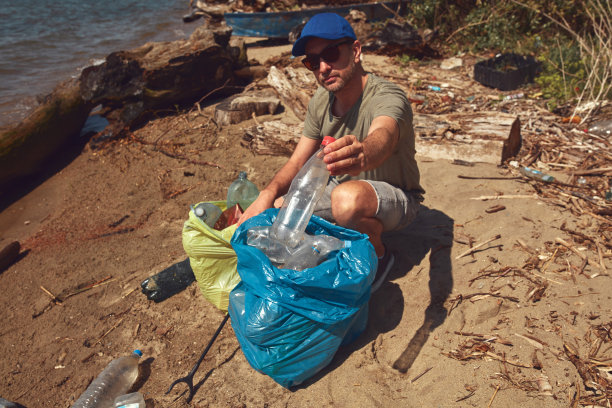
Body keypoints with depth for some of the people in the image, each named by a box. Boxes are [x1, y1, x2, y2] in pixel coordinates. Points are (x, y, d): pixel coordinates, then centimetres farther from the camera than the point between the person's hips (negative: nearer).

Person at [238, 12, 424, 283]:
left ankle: (378, 256, -8)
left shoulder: (388, 98, -26)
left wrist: (362, 154, -76)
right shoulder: (321, 100, -5)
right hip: (339, 187, 6)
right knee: (274, 209, -12)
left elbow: (382, 138, -51)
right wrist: (269, 193, -22)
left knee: (348, 197, -40)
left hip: (395, 198, -6)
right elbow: (297, 162, -2)